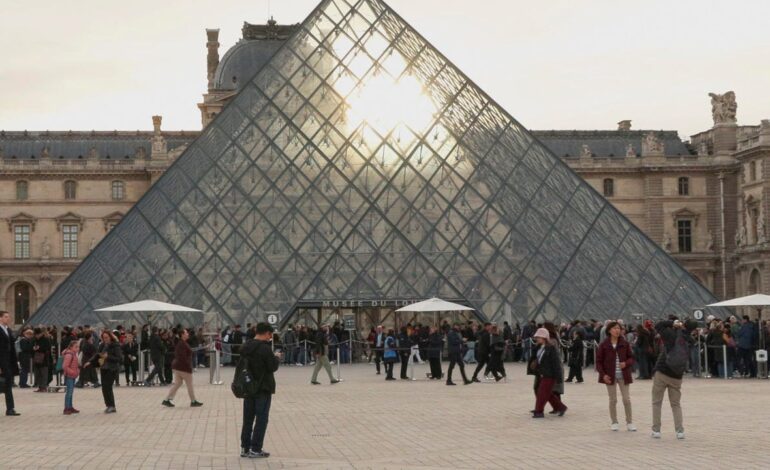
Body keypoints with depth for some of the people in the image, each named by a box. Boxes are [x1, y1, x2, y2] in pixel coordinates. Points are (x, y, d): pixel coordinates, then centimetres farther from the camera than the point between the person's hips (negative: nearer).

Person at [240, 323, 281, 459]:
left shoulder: (246, 347, 5)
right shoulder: (265, 348, -19)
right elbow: (273, 367, -16)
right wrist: (277, 358, 4)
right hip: (263, 388, -7)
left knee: (248, 418, 13)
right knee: (261, 418, 1)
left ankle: (245, 448, 16)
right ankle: (256, 449, 0)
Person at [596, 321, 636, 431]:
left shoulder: (625, 344, 0)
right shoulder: (604, 345, -4)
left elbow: (631, 357, 7)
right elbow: (599, 361, -1)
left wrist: (626, 363, -15)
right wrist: (603, 374, -10)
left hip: (623, 375, 1)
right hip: (610, 376, -1)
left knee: (627, 399, 1)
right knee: (613, 400, 5)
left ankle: (629, 422, 11)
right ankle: (614, 422, 16)